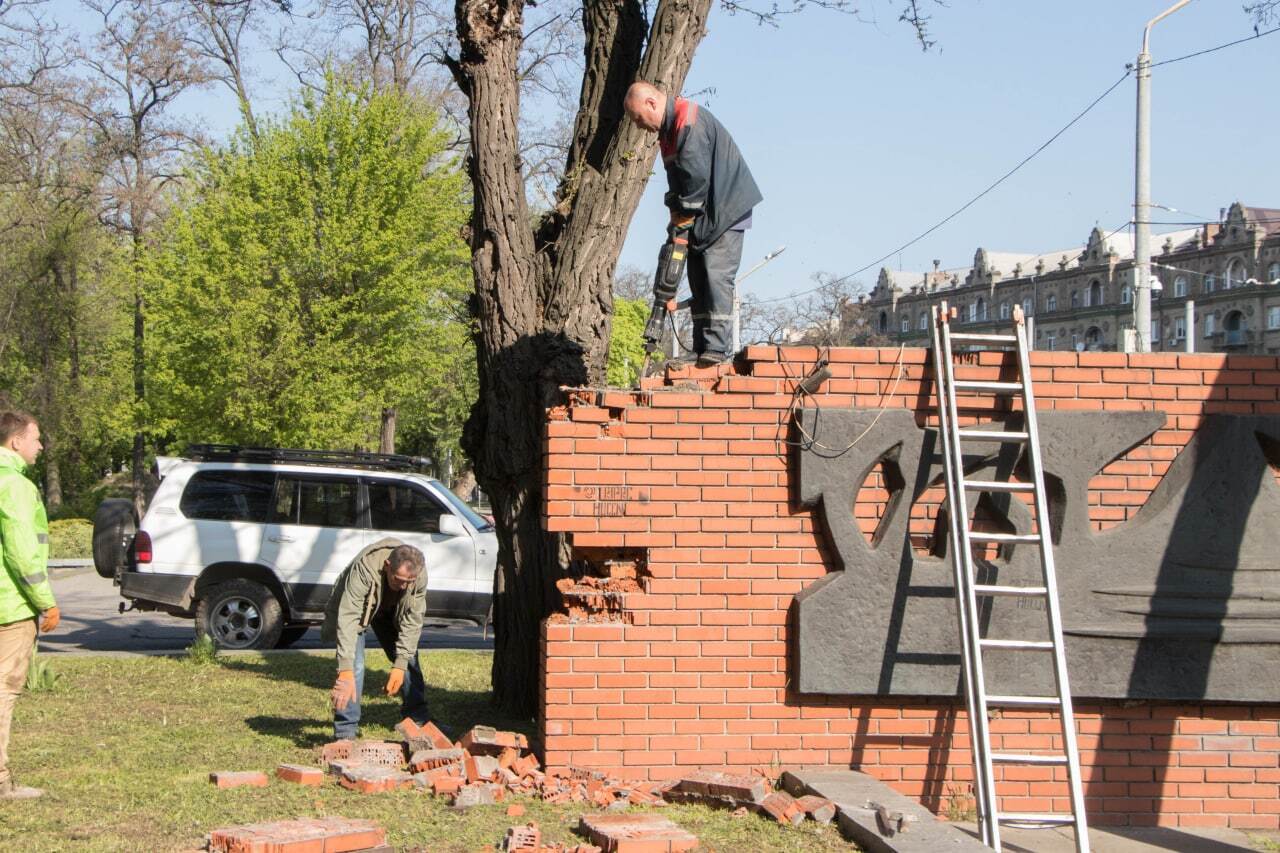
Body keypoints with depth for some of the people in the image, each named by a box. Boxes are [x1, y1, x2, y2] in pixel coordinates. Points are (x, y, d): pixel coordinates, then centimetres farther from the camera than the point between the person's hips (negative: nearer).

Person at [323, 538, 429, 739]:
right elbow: (348, 619, -47)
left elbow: (412, 620, -23)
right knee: (355, 664, -19)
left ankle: (418, 719, 20)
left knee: (409, 657, 3)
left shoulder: (419, 574, -31)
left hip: (390, 610, 4)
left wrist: (400, 665, -27)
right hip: (356, 608, -4)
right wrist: (346, 671, -51)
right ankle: (345, 733, -14)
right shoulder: (364, 568, -44)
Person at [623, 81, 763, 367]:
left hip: (726, 210, -10)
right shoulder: (668, 130, 14)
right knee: (698, 279, 6)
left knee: (716, 274, -16)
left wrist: (682, 217, -15)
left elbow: (696, 176, -24)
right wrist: (676, 213, 2)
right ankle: (701, 349, 7)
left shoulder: (690, 122, -19)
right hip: (702, 215, 10)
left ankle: (718, 346, -18)